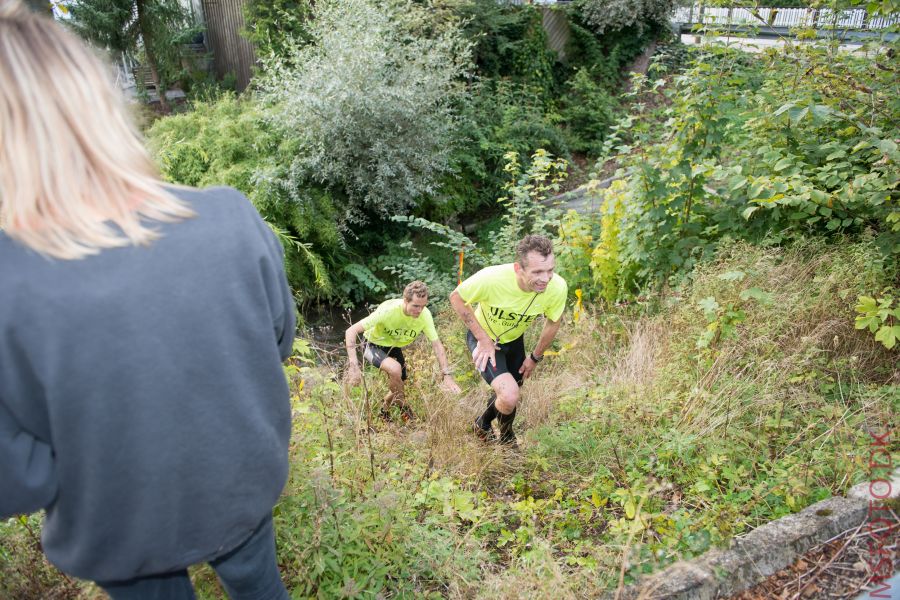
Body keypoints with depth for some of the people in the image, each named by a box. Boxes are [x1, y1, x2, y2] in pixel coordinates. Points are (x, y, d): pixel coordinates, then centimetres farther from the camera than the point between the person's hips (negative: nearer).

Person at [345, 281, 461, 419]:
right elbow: (351, 331, -36)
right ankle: (403, 408, -6)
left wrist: (447, 375, -26)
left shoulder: (425, 315, -24)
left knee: (398, 389, 11)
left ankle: (384, 413, 44)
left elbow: (436, 344, -17)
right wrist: (354, 366, -44)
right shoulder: (387, 310, -37)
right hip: (373, 345, -5)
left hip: (394, 348, 5)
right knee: (395, 369, -33)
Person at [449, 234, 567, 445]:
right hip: (483, 338, -4)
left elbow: (553, 323, -7)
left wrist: (535, 357, 2)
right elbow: (456, 298, -20)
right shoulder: (491, 278, -39)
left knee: (512, 393, 20)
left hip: (514, 340, 4)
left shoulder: (557, 287, -29)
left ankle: (506, 436, 53)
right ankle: (484, 423, 13)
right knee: (509, 396, -21)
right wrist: (483, 339, -21)